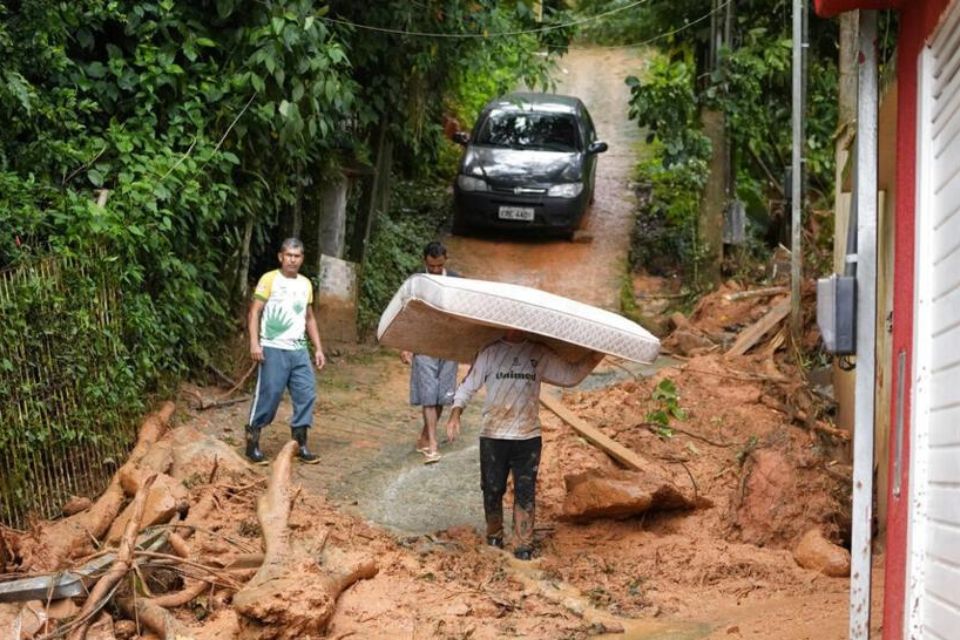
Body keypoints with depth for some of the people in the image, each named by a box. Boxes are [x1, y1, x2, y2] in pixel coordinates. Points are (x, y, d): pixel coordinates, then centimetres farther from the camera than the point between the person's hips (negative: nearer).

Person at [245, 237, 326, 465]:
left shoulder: (305, 284, 15)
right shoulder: (270, 279, -3)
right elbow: (254, 312, -6)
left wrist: (318, 348, 16)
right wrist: (254, 343, -17)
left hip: (299, 350, 6)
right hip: (273, 349, -6)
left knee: (306, 394, 1)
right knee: (268, 395, -6)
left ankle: (300, 444, 9)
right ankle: (252, 443, 5)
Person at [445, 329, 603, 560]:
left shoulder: (540, 354, 5)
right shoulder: (490, 352, 1)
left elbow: (570, 375, 9)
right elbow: (468, 385, 1)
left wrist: (593, 359, -5)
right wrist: (455, 413, -14)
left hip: (528, 437, 1)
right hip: (493, 435, -1)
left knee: (525, 493, 0)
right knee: (493, 489, 8)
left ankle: (523, 545, 5)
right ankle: (494, 535, 29)